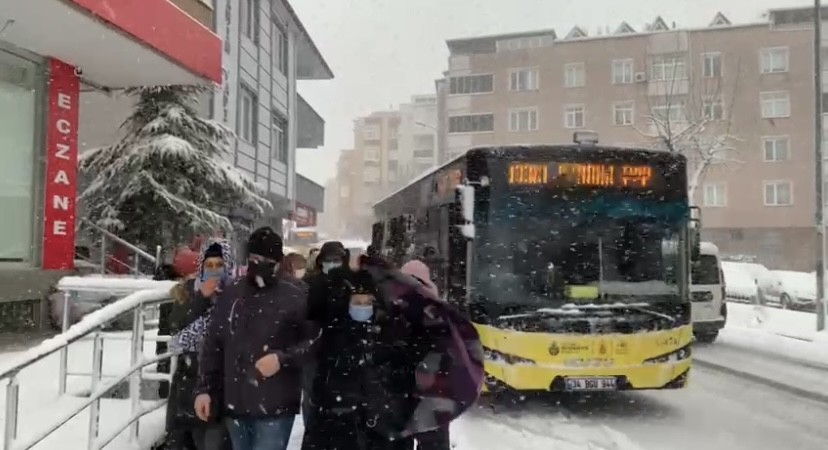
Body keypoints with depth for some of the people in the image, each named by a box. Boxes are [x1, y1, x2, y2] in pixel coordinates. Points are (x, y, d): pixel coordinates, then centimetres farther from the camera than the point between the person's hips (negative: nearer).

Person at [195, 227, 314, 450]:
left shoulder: (296, 295, -8)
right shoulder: (230, 295, 7)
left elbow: (316, 341, -8)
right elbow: (212, 346, 12)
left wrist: (283, 358, -20)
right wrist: (204, 389, 9)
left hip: (275, 406, -5)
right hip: (235, 403, 6)